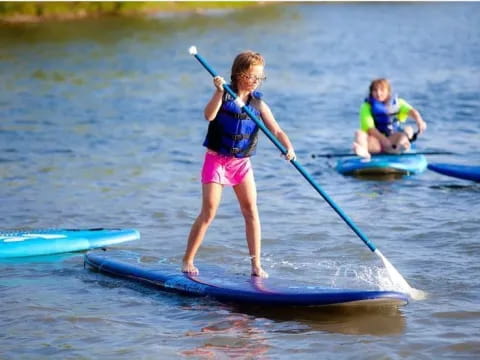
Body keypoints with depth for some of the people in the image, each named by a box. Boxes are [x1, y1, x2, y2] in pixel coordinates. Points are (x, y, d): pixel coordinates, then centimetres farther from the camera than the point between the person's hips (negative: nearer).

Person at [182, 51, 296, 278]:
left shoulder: (258, 104, 2)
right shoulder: (224, 96, -7)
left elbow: (276, 131, -6)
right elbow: (209, 116, -25)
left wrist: (289, 148, -24)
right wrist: (219, 92, -35)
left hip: (241, 162, 3)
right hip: (216, 159, -3)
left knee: (251, 210, -4)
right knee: (208, 212, -7)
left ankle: (256, 265, 2)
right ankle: (187, 261, 4)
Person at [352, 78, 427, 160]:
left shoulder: (397, 103, 7)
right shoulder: (367, 106, 0)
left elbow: (411, 110, -12)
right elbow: (369, 127, -14)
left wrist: (419, 121, -35)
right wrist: (383, 139, -30)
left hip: (394, 138, 2)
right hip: (376, 139, -2)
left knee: (408, 129, -25)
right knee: (360, 133, -30)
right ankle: (362, 149, -66)